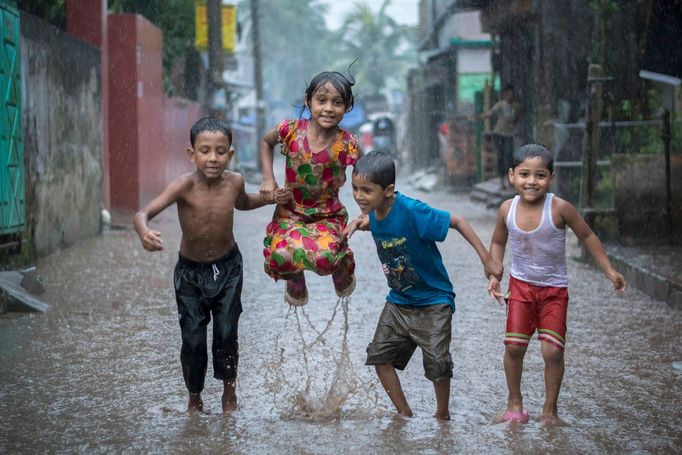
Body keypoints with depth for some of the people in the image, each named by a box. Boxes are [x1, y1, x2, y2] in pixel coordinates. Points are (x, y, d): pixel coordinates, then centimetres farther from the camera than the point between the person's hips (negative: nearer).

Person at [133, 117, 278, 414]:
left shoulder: (234, 182, -14)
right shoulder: (185, 185, -26)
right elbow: (143, 214, -37)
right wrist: (144, 233, -58)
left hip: (227, 267, 2)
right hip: (190, 271, -2)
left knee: (226, 333, 3)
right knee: (193, 338, 0)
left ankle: (229, 392, 27)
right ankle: (194, 398, 23)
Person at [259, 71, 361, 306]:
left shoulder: (347, 144, -16)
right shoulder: (291, 130, -13)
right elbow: (266, 142, 9)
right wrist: (268, 179, 0)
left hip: (328, 215, -1)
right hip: (291, 212, 1)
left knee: (324, 258, -30)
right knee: (282, 255, -28)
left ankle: (342, 269, 10)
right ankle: (296, 281, 11)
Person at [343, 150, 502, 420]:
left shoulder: (411, 211, -28)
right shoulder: (374, 211, -8)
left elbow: (457, 222, -20)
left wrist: (487, 261, -20)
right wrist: (359, 222, -3)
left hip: (433, 301, -7)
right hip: (398, 300, 7)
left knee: (437, 363, -8)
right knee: (379, 355, 4)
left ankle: (443, 414, 19)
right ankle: (405, 413, 20)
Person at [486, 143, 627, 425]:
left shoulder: (559, 208, -20)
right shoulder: (507, 209, -11)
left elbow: (587, 236, -6)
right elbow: (498, 243, 9)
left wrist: (609, 271, -5)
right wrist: (494, 275, -3)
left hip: (554, 289, -2)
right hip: (521, 285, 2)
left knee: (553, 350, -7)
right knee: (514, 345, -2)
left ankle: (550, 409, 11)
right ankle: (515, 403, 19)